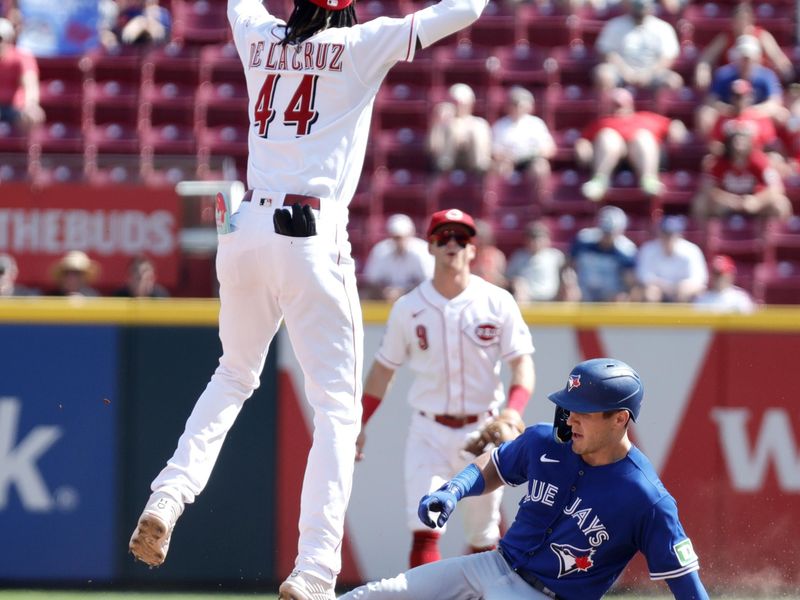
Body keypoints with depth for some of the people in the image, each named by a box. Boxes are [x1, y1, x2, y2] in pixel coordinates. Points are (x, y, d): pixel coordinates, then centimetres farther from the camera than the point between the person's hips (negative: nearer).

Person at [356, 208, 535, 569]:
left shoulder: (497, 303, -2)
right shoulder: (408, 308, 2)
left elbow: (522, 362, -5)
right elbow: (384, 369, 10)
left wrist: (514, 409, -23)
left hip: (482, 431, 0)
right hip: (430, 434, 0)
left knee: (483, 539, 9)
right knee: (424, 529, -16)